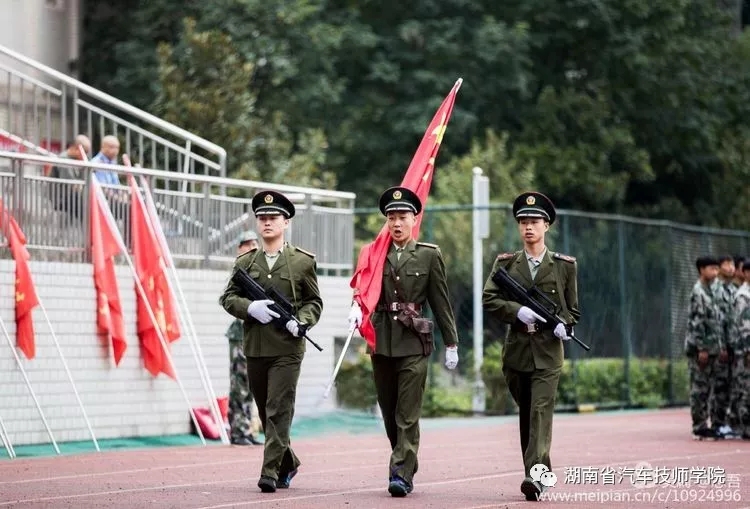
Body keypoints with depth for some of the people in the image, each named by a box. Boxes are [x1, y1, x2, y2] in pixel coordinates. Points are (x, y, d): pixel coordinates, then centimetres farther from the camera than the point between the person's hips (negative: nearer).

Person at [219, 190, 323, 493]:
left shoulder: (303, 262, 2)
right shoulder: (245, 262, 9)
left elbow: (314, 302, 7)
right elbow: (227, 298, 8)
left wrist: (302, 322, -13)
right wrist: (250, 308, -12)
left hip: (287, 348, -4)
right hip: (255, 348, 4)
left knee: (279, 410, -10)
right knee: (265, 412, 12)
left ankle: (271, 471, -10)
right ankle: (288, 463, 30)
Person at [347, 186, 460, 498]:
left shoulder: (429, 255, 3)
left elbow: (441, 303, 4)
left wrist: (451, 344, 3)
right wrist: (357, 306, -26)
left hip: (413, 343, -3)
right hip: (381, 342, 3)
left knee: (407, 414, -9)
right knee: (390, 414, 11)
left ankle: (402, 474, -11)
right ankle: (407, 462, 27)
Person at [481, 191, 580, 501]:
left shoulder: (564, 265, 5)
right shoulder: (505, 263, 7)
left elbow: (573, 309, 11)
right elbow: (488, 299, -2)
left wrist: (565, 325, -11)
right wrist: (518, 312, -17)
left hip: (548, 351, -3)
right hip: (516, 350, 3)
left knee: (541, 412, -15)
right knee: (525, 414, 10)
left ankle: (535, 475, -23)